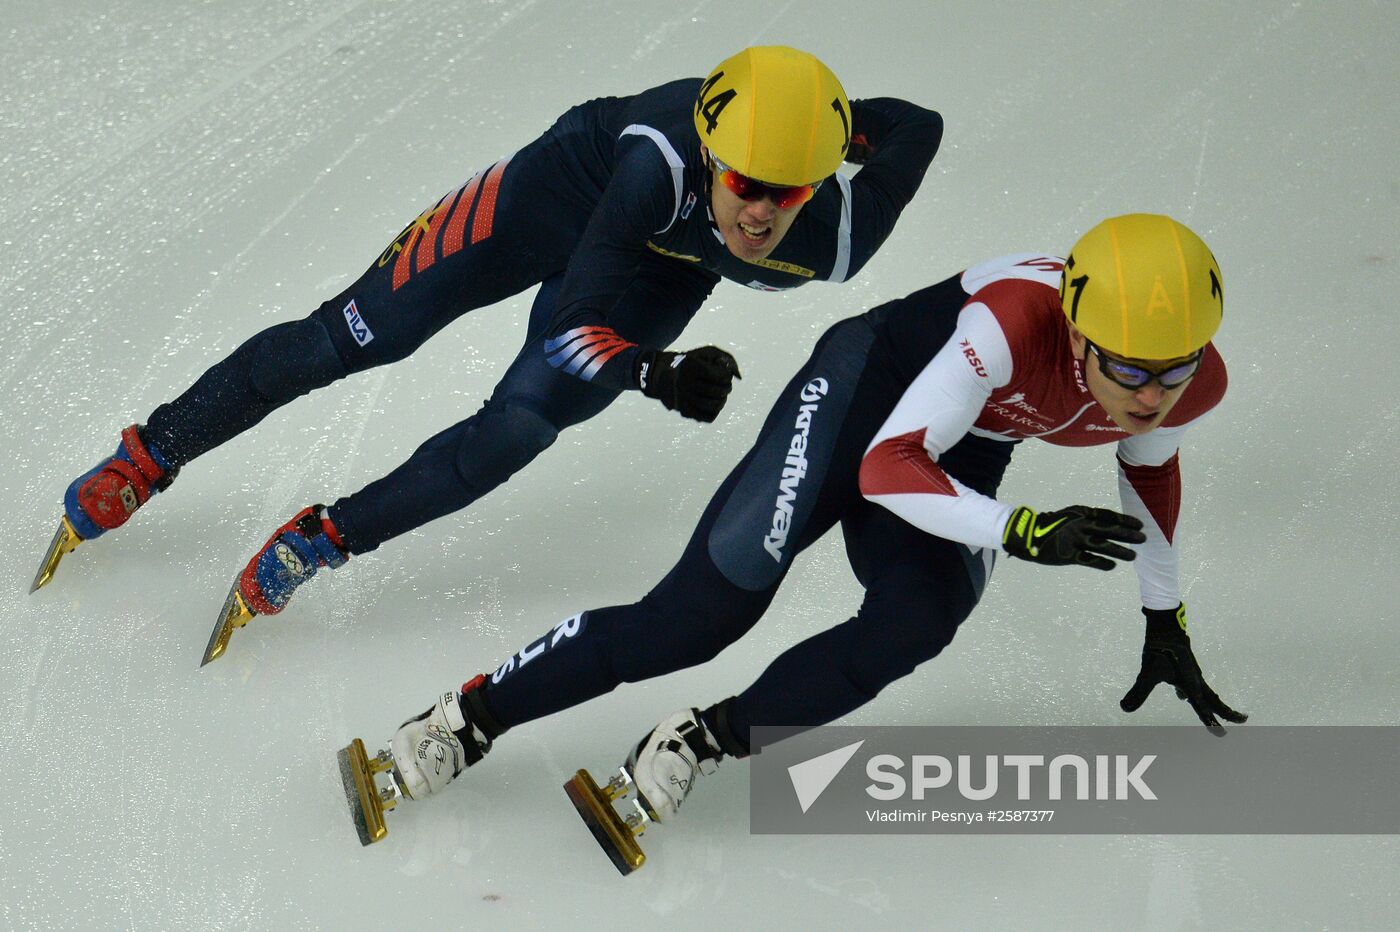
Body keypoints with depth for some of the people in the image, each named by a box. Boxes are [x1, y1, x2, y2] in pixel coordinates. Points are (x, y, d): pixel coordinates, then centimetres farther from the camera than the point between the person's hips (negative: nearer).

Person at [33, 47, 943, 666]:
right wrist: (657, 374, -52)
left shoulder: (832, 243, -36)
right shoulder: (664, 156, -45)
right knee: (360, 334, 0)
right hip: (579, 184, -2)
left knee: (517, 431, -15)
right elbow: (573, 324, -39)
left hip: (666, 268, 2)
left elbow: (918, 124, -15)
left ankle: (324, 540, 3)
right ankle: (153, 454, 18)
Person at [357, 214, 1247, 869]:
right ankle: (467, 719, -8)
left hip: (964, 461, 5)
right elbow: (885, 470, -36)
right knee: (702, 610, -17)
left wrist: (1166, 621, 15)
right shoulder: (1017, 317, -37)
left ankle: (706, 740, -19)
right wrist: (1023, 531, -46)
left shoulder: (1194, 387, -19)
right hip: (871, 387, -5)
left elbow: (1149, 470, 7)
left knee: (917, 621, -28)